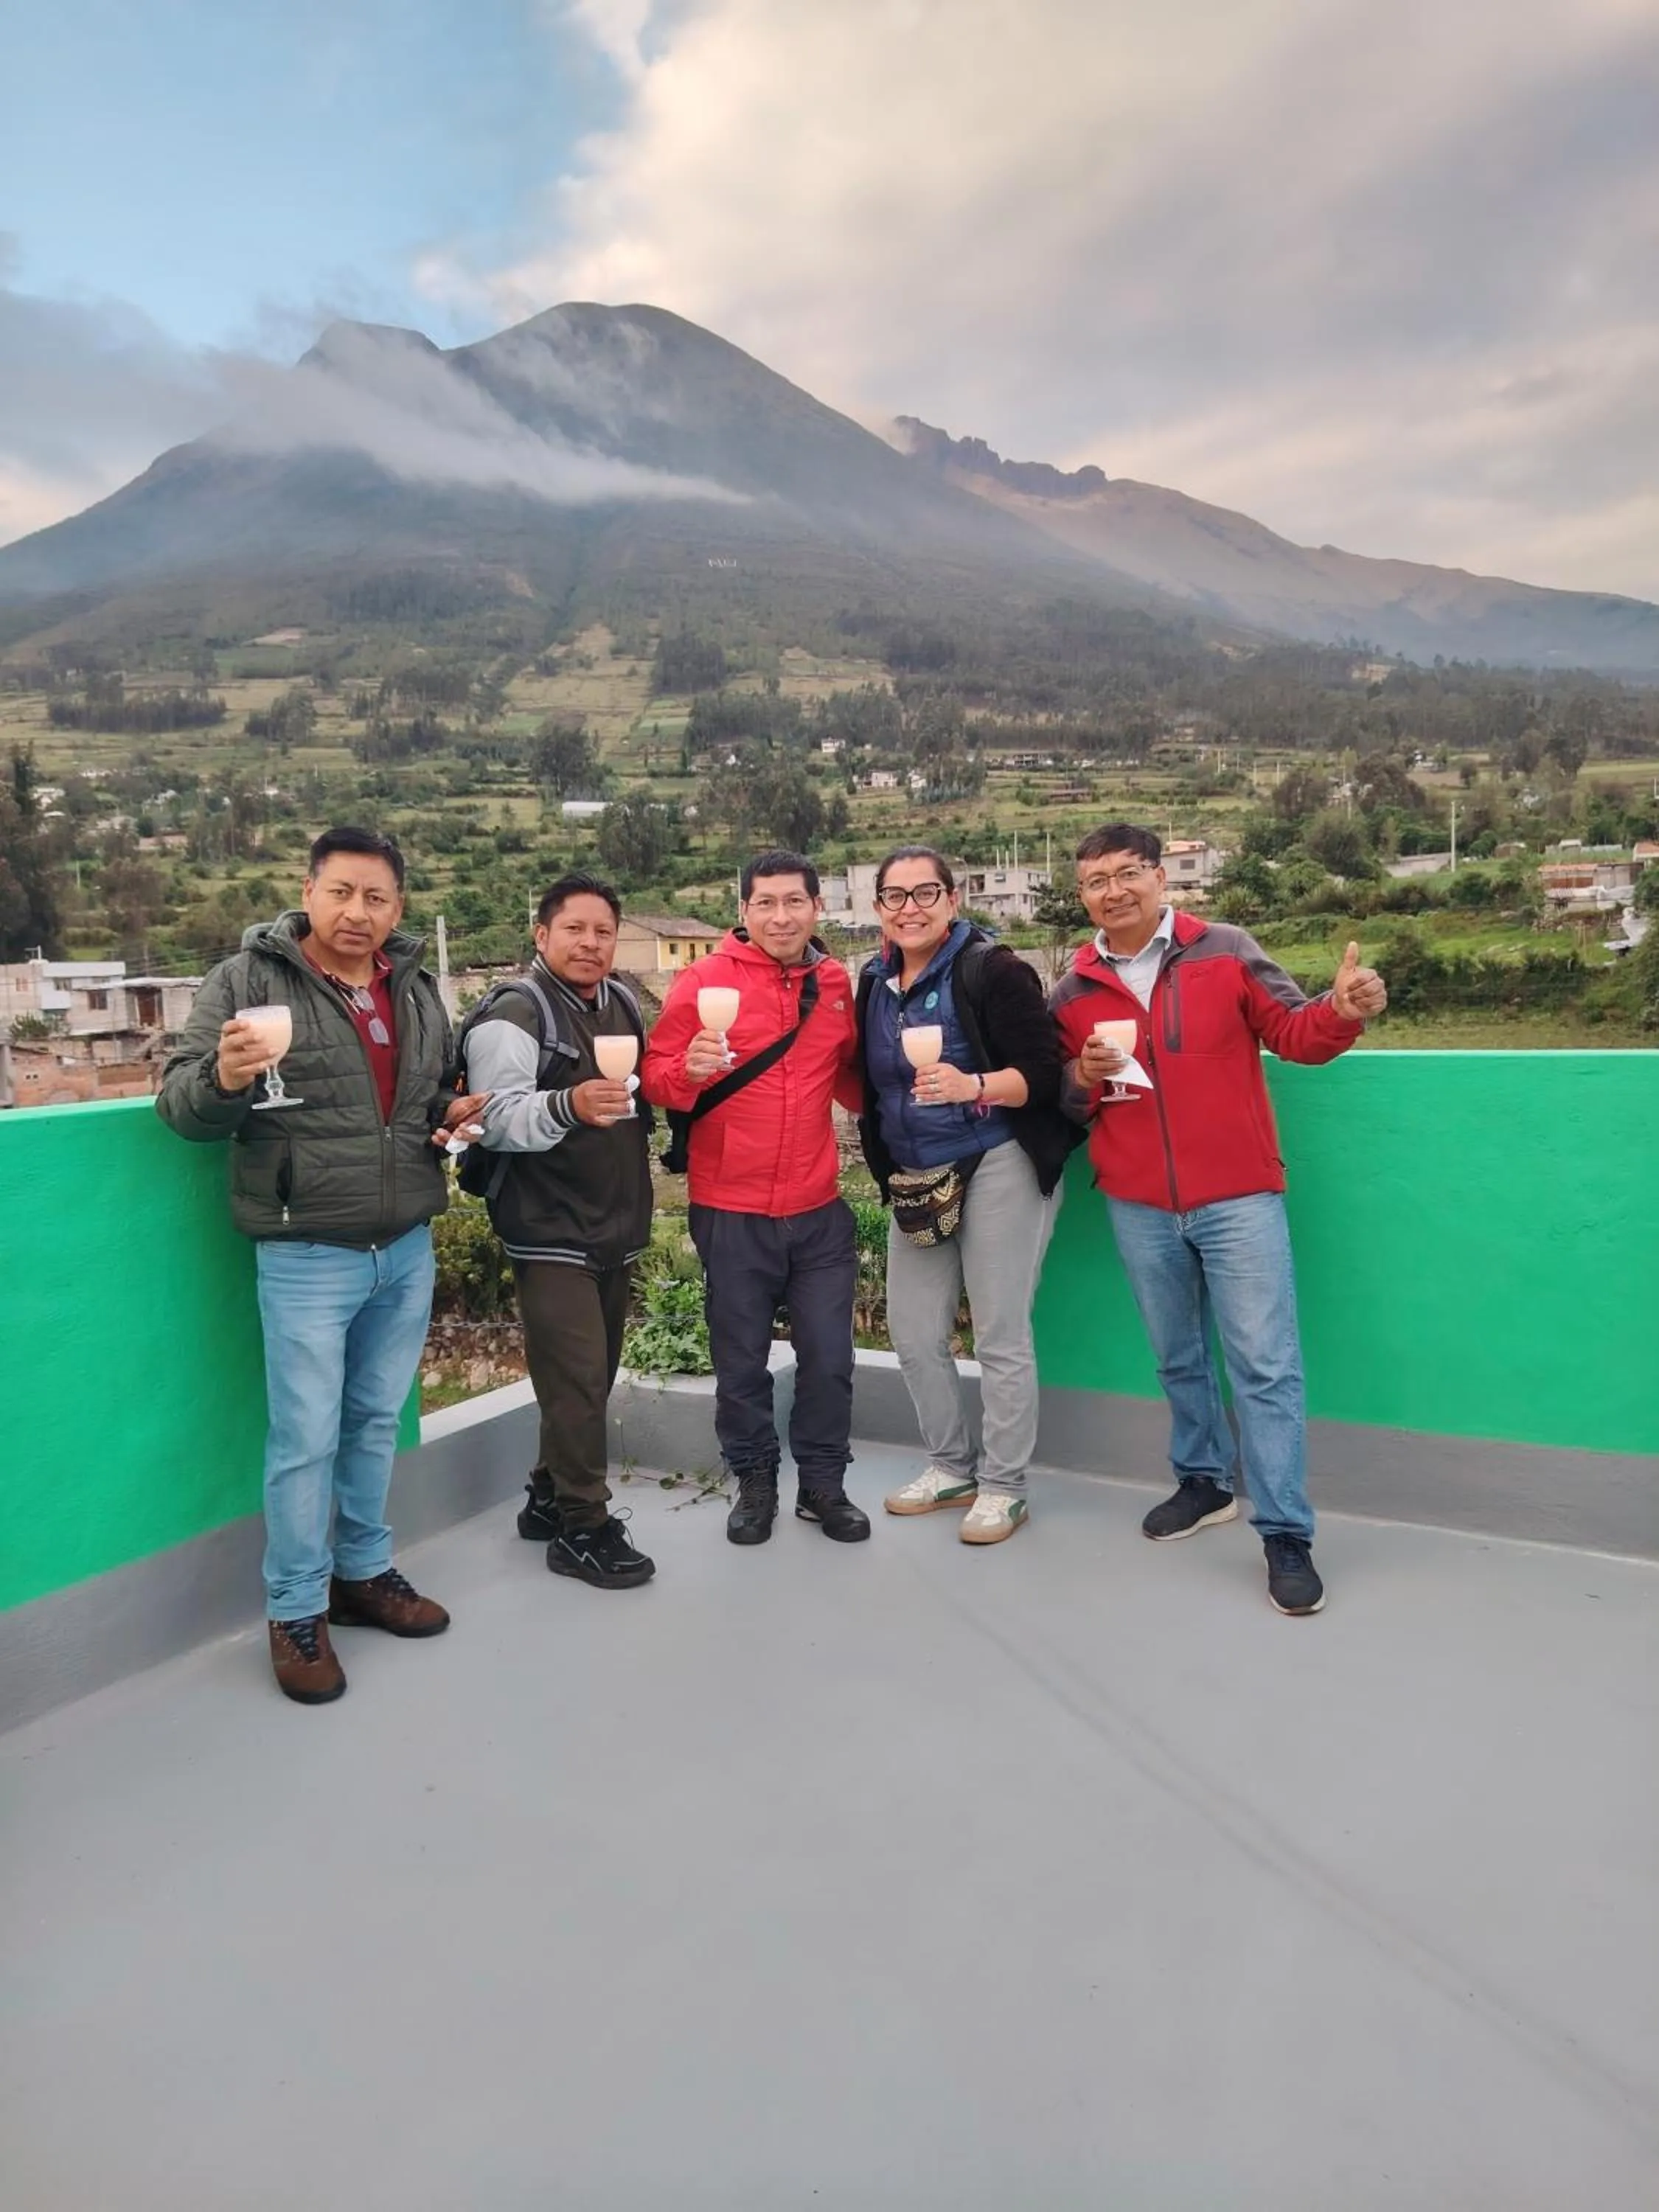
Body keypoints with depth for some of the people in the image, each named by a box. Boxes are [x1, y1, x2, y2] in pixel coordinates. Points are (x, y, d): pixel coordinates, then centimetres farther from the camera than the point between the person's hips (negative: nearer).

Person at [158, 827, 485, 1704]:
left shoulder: (416, 989, 8)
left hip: (406, 1251, 5)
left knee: (376, 1424, 18)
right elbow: (180, 1103, -9)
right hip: (306, 1257, -5)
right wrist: (223, 1080, -31)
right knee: (305, 1439, 2)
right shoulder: (247, 979, -8)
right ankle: (295, 1613, 21)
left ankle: (363, 1573, 35)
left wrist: (452, 1113, 0)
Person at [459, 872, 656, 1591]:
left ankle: (549, 1498, 29)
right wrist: (567, 1106, -40)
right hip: (551, 1234, -8)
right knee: (577, 1379, -9)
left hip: (615, 1229, 8)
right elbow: (497, 1121, -23)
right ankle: (582, 1527, 4)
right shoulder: (513, 1014, -12)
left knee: (592, 1376, 14)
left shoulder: (624, 1004, 12)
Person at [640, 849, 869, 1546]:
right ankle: (754, 1481, 30)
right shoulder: (704, 979, -7)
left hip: (818, 1209, 3)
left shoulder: (836, 983, 5)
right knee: (741, 1359, 10)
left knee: (828, 1355, 9)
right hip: (731, 1212, -3)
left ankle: (822, 1483, 28)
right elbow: (655, 1077, -7)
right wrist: (689, 1070, -28)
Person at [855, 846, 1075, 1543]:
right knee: (912, 1331, 10)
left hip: (1000, 1167, -7)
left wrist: (973, 1085, -32)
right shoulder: (876, 981, 10)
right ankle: (952, 1466, 28)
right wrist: (888, 1171, 12)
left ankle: (1003, 1488, 15)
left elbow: (1043, 1071, -16)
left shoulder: (991, 969, -11)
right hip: (917, 1179, 7)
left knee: (1001, 1335, -1)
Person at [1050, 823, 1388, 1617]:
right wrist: (1083, 1078, -13)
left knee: (1266, 1364, -2)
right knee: (1179, 1358, 18)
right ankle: (1204, 1481, 38)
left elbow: (1294, 1032, -5)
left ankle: (1286, 1535, 6)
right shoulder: (1073, 993, 4)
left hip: (1238, 1196, -3)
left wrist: (1341, 1011, -25)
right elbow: (1061, 1101, 9)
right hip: (1137, 1207, 3)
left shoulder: (1226, 952, -4)